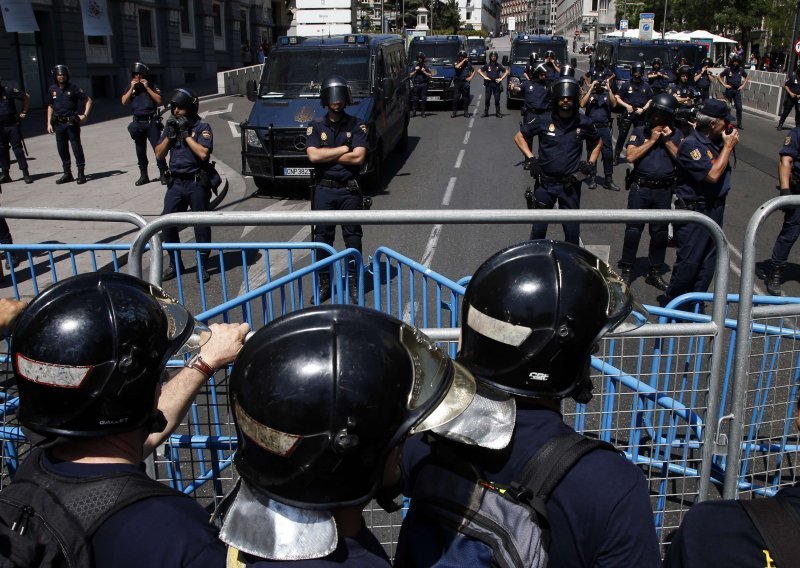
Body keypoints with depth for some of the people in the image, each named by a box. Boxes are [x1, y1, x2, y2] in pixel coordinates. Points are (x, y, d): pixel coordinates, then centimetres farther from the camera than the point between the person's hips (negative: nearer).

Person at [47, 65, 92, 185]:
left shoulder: (73, 88, -5)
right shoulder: (52, 89, 7)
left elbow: (88, 100, 0)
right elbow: (50, 106, 17)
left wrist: (85, 115, -11)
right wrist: (49, 123, 11)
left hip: (72, 122, -4)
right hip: (59, 124, 5)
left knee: (76, 147, -4)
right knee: (62, 149, 8)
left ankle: (81, 173, 3)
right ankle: (67, 174, 19)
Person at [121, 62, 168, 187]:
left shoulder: (152, 86, 4)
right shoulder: (130, 88, 12)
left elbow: (159, 100, -9)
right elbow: (124, 101, 0)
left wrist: (147, 87, -11)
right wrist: (132, 88, -6)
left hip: (152, 122, -4)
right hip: (138, 123, 4)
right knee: (140, 151, 8)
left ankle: (163, 174, -3)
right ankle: (143, 175, 15)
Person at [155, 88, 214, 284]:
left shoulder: (202, 127, -4)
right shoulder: (171, 126, 12)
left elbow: (203, 153, -18)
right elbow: (159, 154, 9)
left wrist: (186, 134, -13)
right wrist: (170, 135, -3)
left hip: (197, 183, -5)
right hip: (176, 183, 5)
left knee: (201, 224, 2)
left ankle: (202, 266, 12)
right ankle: (175, 264, 15)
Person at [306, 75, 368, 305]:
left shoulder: (356, 125, -1)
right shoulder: (316, 126, 4)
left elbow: (358, 157, -13)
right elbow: (313, 155, -10)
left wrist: (326, 156, -9)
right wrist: (343, 150, -9)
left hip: (349, 190, -1)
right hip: (323, 190, 2)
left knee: (353, 237, 4)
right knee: (323, 237, 8)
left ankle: (354, 284, 14)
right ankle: (324, 284, 19)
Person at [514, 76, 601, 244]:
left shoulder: (584, 123, -1)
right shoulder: (544, 120, -6)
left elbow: (598, 142, 19)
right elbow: (519, 137, 5)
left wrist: (591, 162, 5)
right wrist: (531, 159, -5)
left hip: (570, 185, 1)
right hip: (545, 183, -1)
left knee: (572, 230, 7)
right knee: (538, 228, 7)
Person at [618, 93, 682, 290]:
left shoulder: (676, 135, 7)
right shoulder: (640, 131, 2)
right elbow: (631, 156, -11)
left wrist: (668, 141, -9)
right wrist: (651, 140, -11)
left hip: (664, 191, 2)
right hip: (640, 188, -2)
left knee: (660, 232, 8)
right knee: (633, 229, 2)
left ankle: (655, 272, 20)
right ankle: (627, 270, 13)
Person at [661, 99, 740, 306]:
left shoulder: (716, 140, 5)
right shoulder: (691, 145, -18)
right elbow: (712, 174, -24)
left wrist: (731, 140, 2)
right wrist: (728, 146, -15)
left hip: (716, 209, 8)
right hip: (694, 211, -8)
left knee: (708, 261, 14)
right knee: (688, 261, -3)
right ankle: (670, 303, 14)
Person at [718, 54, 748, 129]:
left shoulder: (741, 70, 4)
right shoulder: (727, 69, -5)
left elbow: (746, 78, 20)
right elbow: (718, 77, 1)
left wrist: (743, 85, 8)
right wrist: (724, 84, -4)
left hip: (737, 90, 2)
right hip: (729, 90, -2)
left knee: (739, 107, -5)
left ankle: (739, 124, 0)